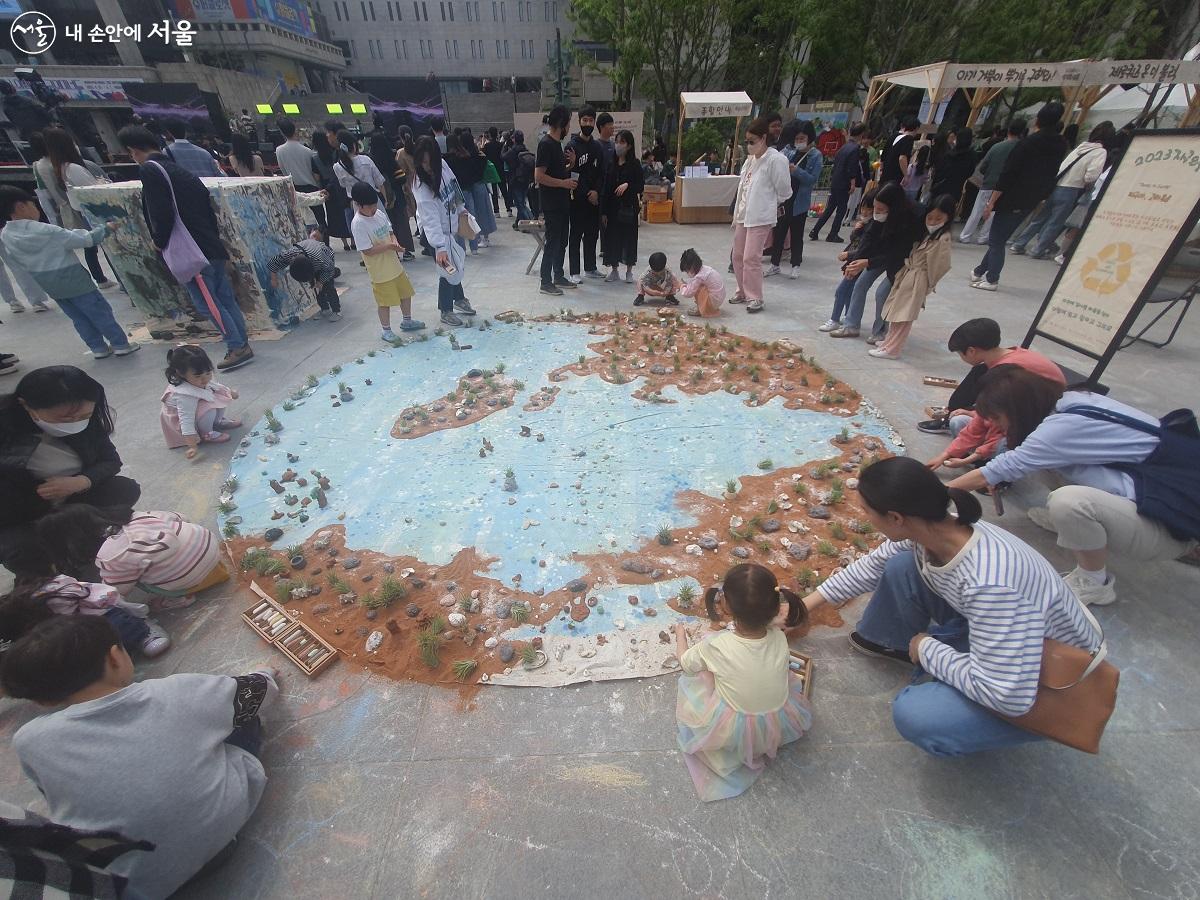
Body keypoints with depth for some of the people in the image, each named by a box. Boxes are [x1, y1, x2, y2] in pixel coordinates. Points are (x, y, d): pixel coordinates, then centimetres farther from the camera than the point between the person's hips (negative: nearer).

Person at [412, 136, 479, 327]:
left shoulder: (443, 165, -10)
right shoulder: (422, 186, -28)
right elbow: (430, 220, -34)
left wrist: (461, 209, 13)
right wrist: (440, 247, -42)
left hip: (453, 225, 7)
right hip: (438, 232, -7)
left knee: (458, 263, 19)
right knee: (449, 270, -3)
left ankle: (459, 299, 40)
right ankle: (446, 311, 14)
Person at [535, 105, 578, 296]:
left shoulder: (557, 143, 14)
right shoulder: (545, 144, -15)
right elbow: (539, 176, -21)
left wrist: (571, 164, 4)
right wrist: (563, 183, -18)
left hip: (562, 201, 9)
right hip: (551, 203, -9)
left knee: (562, 240, 13)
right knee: (553, 241, -6)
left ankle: (559, 276, 23)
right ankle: (546, 282, 1)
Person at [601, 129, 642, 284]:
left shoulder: (635, 164, -1)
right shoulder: (611, 164, 7)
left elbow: (640, 186, -2)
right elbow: (605, 188, 6)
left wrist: (627, 185, -20)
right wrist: (603, 211, 1)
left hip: (628, 207, -3)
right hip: (612, 207, 3)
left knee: (629, 236, 2)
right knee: (612, 236, 4)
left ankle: (629, 271, 13)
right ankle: (614, 270, 16)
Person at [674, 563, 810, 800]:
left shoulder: (716, 645, -30)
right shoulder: (779, 638, -21)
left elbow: (685, 662, -7)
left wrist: (680, 635, 13)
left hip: (733, 733, -3)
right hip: (781, 727, 3)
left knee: (692, 676, 14)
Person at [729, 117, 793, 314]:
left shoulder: (776, 159, -11)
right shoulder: (751, 158, 12)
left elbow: (784, 191, -7)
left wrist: (768, 204, 8)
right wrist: (736, 214, 14)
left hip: (760, 217, -8)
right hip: (743, 215, 8)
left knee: (751, 258, -10)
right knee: (738, 256, 12)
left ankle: (754, 298, 0)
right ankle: (743, 291, 28)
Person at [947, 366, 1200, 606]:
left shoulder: (1065, 427, -24)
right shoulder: (1069, 402, -2)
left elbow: (1000, 470, -19)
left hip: (1170, 525, -8)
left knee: (1069, 501, -32)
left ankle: (1095, 583, -7)